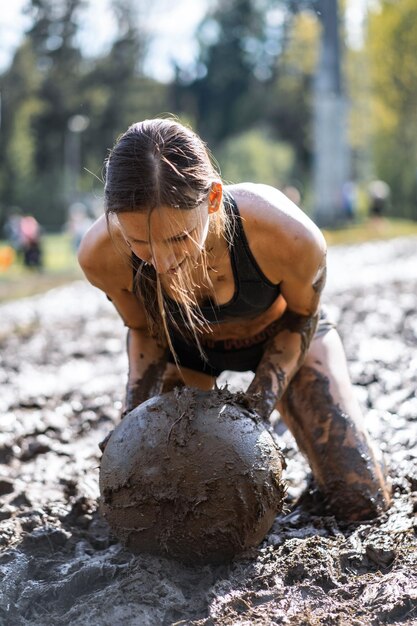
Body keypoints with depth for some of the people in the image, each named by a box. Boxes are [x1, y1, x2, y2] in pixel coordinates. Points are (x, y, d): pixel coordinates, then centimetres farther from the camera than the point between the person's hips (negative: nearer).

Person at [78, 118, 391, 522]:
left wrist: (262, 399, -25)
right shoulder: (102, 254, -36)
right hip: (181, 343, 1)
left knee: (362, 504, -5)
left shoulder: (289, 237, -43)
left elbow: (301, 315, -16)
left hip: (278, 332, -1)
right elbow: (143, 330, -11)